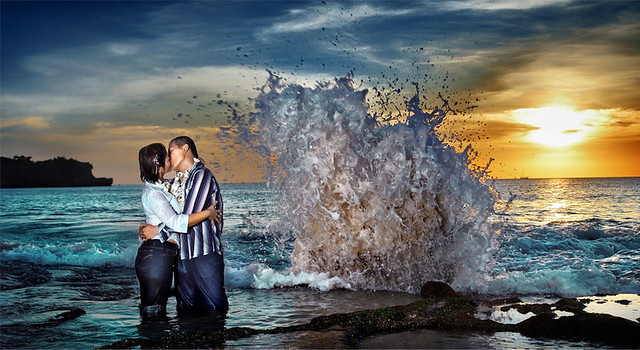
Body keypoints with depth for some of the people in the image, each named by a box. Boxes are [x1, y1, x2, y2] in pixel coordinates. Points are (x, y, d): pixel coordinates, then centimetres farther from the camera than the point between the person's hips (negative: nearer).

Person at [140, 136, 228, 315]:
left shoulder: (201, 174, -8)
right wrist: (148, 229, 3)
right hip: (182, 255, 8)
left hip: (204, 254, -8)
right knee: (187, 310, 11)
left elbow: (190, 216, -15)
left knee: (215, 307, -5)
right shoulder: (175, 182, 17)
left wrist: (158, 231, -9)